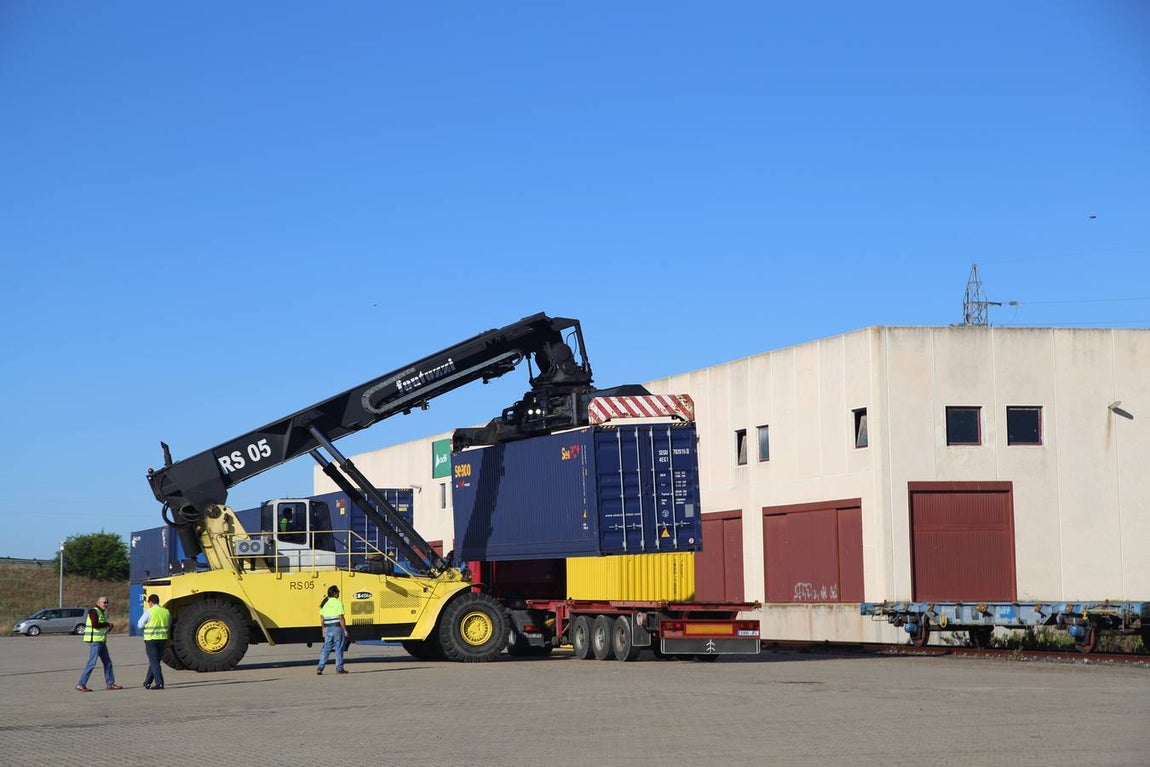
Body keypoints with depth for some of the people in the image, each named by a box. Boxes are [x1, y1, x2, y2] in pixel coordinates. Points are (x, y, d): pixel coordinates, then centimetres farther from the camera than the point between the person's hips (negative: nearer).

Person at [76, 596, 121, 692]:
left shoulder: (102, 612, 19)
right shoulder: (94, 611, -11)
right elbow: (95, 625, -24)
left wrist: (108, 627, 4)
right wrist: (107, 624, -13)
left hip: (101, 641, 10)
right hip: (94, 641, -10)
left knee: (107, 662, 12)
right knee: (92, 663, -11)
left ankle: (110, 684, 18)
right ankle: (81, 684, -9)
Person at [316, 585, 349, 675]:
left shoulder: (324, 603, 8)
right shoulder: (338, 603, -12)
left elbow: (322, 618, 12)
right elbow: (341, 618, -15)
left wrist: (323, 629, 21)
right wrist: (345, 630, -10)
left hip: (328, 628, 6)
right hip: (337, 627, -6)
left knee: (326, 648, 10)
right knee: (339, 649, 3)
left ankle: (320, 667, 3)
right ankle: (339, 668, 5)